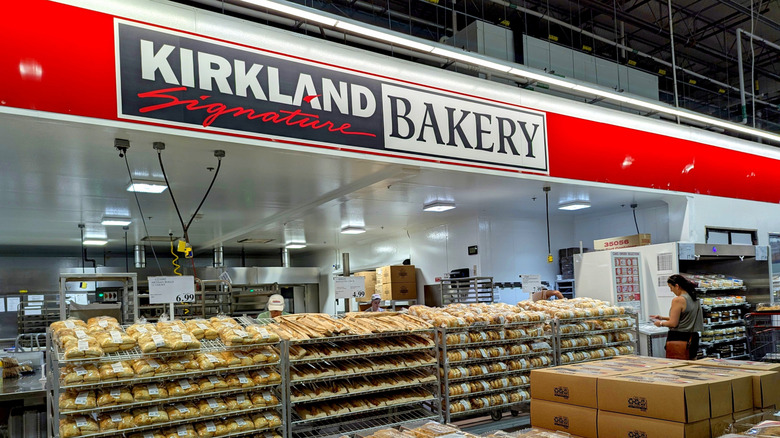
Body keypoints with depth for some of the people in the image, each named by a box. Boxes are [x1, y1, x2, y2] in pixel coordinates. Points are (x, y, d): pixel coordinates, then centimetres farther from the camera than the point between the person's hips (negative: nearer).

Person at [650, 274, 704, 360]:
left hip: (678, 338, -8)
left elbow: (673, 324, -16)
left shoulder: (678, 300, -17)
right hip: (693, 338, 8)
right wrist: (663, 318, 21)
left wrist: (661, 323, 2)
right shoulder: (695, 299, 9)